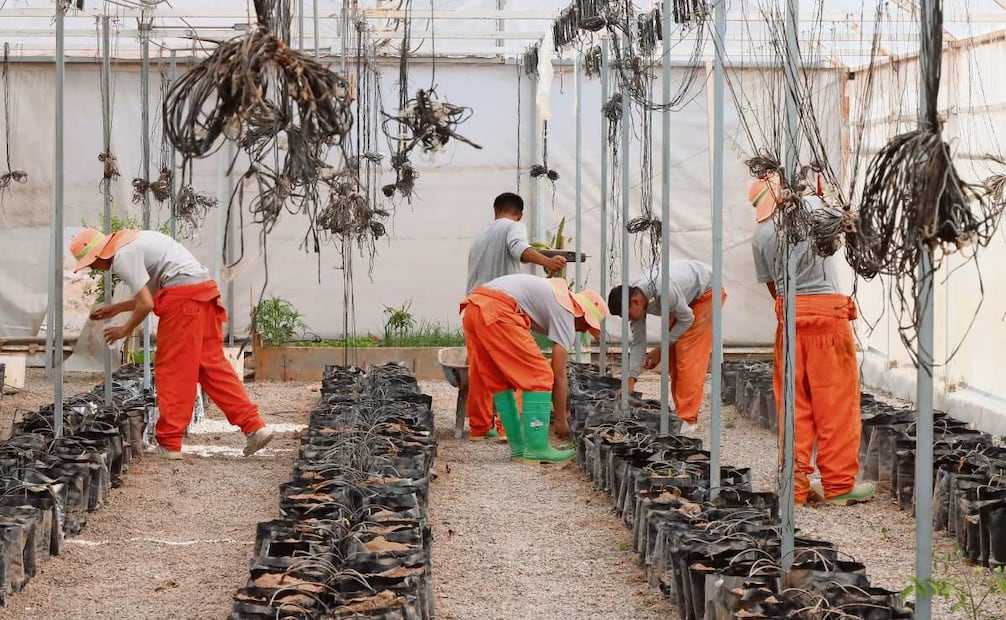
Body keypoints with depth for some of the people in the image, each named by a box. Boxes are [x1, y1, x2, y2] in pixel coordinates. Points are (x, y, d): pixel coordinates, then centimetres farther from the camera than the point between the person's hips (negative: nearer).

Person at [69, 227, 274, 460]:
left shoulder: (122, 257, -8)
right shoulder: (131, 243, 24)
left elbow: (146, 304, -11)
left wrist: (125, 330, 5)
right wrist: (115, 309, 30)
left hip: (183, 297, -10)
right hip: (204, 288, 10)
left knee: (171, 369, -2)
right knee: (211, 364, 8)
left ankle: (169, 444, 1)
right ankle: (254, 427, 2)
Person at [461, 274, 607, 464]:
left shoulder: (555, 294, 31)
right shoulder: (566, 314, 6)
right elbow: (559, 375, 5)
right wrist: (561, 419, 12)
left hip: (472, 308, 10)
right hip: (497, 312, -9)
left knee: (499, 381, 17)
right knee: (539, 377, -1)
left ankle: (518, 447, 19)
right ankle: (536, 448, -2)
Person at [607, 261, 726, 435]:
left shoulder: (664, 291, -39)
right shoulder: (634, 298, -15)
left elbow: (687, 320, -22)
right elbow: (638, 342, -9)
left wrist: (661, 349, -18)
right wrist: (631, 380, -15)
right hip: (686, 299, 8)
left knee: (688, 357, -15)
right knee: (674, 356, 5)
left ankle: (687, 420, -15)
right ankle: (681, 412, 13)